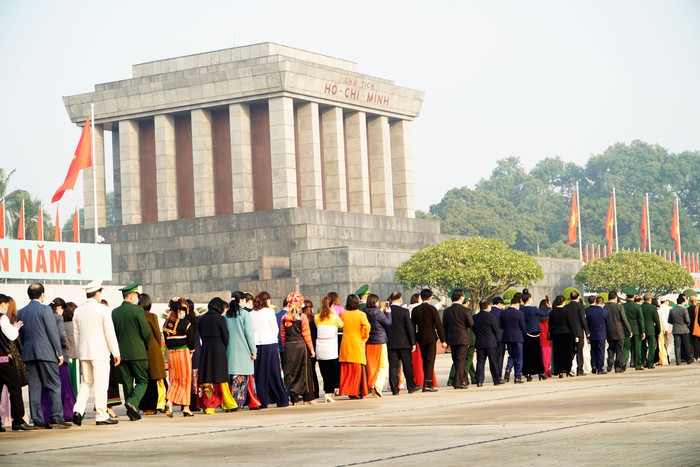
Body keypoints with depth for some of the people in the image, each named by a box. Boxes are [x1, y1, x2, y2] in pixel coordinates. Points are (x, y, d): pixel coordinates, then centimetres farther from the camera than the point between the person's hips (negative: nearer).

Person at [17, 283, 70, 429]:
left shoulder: (21, 313, 11)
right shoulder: (45, 309, -7)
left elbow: (20, 335, 13)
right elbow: (53, 333, -8)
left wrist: (24, 352, 17)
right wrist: (60, 353, -3)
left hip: (28, 354, 6)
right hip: (45, 353, -6)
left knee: (34, 387, 5)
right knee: (54, 385, -1)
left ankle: (37, 420, 3)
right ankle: (56, 417, -8)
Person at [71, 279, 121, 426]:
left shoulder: (78, 311, 7)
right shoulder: (102, 310, -10)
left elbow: (76, 334, 12)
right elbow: (110, 333, -10)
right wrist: (116, 353, -4)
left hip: (84, 352, 5)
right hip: (100, 353, -5)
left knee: (86, 383, 14)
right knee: (101, 384, 0)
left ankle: (78, 410, -3)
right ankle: (101, 416, 2)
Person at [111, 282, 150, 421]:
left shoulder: (114, 312, 6)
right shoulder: (137, 310, -9)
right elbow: (145, 332, -8)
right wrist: (145, 346, 11)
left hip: (121, 353, 5)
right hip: (137, 352, -5)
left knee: (127, 383, 9)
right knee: (142, 381, 3)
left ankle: (133, 413, 8)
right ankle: (133, 402, -21)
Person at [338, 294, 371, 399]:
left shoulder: (343, 314, 3)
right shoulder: (361, 314, -8)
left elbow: (341, 326, 7)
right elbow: (366, 326, -21)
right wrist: (364, 338, -7)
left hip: (345, 345, 3)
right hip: (357, 345, -3)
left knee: (346, 370, 9)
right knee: (358, 369, 2)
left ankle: (347, 390, 8)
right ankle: (357, 392, -1)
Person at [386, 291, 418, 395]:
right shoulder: (404, 311, -9)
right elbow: (409, 327, -8)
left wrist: (385, 341, 11)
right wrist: (413, 342, -2)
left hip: (390, 343, 2)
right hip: (404, 343, -2)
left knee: (393, 366, 4)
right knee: (407, 365, 9)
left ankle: (394, 389, 1)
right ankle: (411, 387, 17)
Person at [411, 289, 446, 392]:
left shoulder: (415, 310, 3)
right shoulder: (432, 309, -8)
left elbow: (412, 326, 5)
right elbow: (438, 325, -9)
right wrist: (443, 340, -4)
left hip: (420, 338, 4)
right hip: (431, 338, -4)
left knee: (425, 361, 14)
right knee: (430, 361, -4)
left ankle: (427, 384, 18)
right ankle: (428, 384, -13)